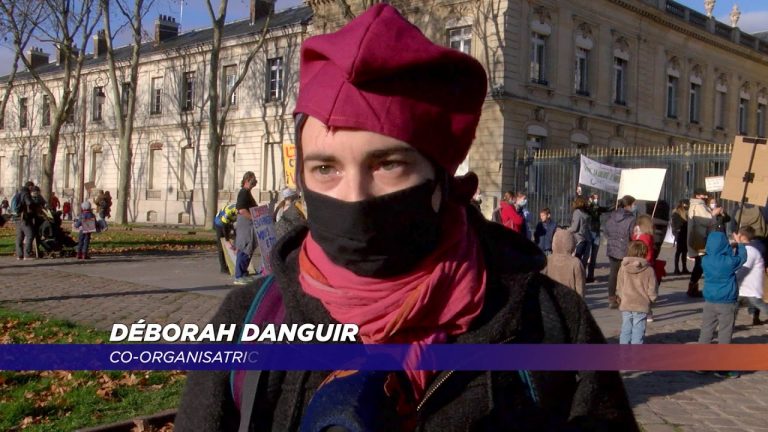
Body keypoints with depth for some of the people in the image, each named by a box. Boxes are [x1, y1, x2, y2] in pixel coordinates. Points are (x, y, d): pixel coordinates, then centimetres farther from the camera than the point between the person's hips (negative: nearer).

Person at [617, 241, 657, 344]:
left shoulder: (623, 268, -2)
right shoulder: (649, 270, -7)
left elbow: (619, 287, 4)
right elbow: (652, 289, -4)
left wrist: (620, 297, 19)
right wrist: (651, 300, 13)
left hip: (626, 305, 2)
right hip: (642, 306, -2)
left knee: (625, 329, 12)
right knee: (638, 331, 2)